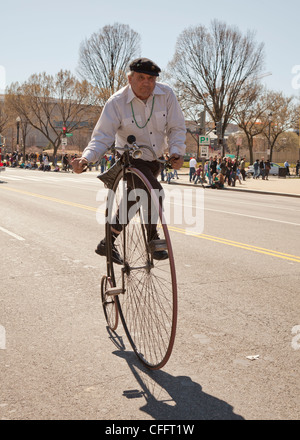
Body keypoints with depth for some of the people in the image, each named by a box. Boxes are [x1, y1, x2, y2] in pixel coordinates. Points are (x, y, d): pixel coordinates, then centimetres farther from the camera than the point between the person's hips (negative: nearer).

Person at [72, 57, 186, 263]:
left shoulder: (166, 94, -12)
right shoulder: (117, 102, -19)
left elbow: (176, 127, -7)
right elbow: (102, 138, -21)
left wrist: (176, 152, -25)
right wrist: (86, 158, -40)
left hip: (155, 160, 5)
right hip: (131, 159, -5)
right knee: (154, 192, -28)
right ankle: (152, 240, -10)